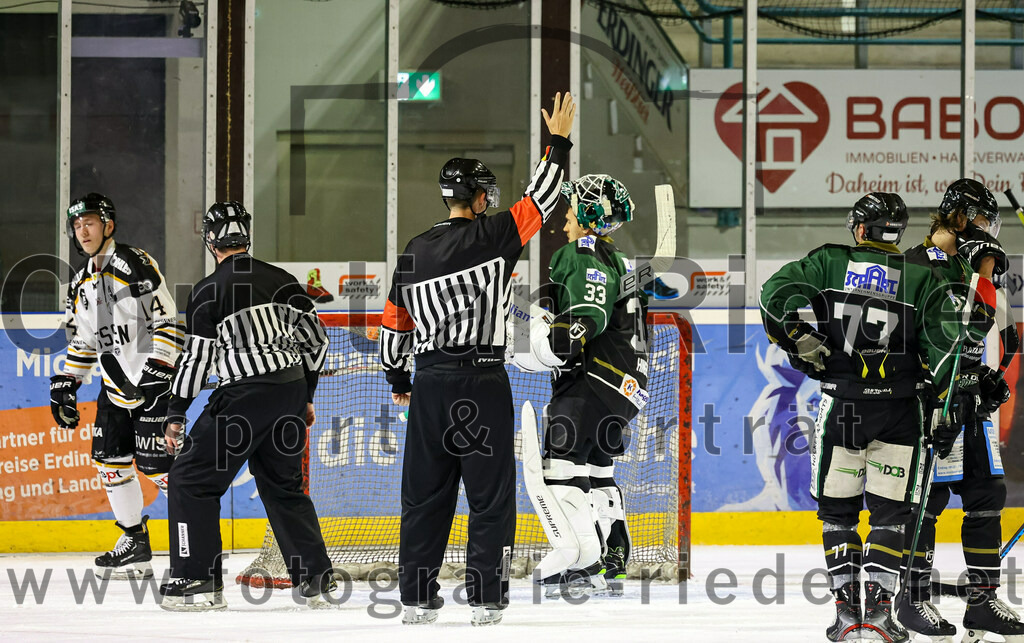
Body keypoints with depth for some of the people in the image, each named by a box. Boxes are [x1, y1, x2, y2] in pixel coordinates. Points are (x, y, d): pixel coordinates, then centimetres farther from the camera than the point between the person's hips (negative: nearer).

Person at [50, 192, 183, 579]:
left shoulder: (134, 265, -15)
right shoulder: (81, 283, 11)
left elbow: (168, 322, -19)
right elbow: (82, 341, 21)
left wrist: (156, 372, -25)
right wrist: (66, 385, 13)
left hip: (155, 382, -9)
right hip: (118, 384, 9)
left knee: (154, 463, -12)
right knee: (109, 458, 7)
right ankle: (135, 544, 17)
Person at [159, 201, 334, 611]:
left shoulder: (208, 292, -7)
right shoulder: (280, 280, 9)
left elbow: (197, 360, -8)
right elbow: (315, 337, 13)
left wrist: (176, 415, 1)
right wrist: (304, 396, 24)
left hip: (243, 397, -6)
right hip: (291, 395, 6)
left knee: (192, 481, 3)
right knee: (284, 486, 19)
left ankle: (198, 581, -2)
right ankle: (318, 579, 14)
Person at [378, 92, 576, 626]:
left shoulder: (414, 253, 9)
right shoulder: (492, 235, -7)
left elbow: (394, 322, 14)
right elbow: (539, 202, -1)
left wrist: (397, 378, 27)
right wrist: (558, 143, 10)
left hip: (428, 382, 5)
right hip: (481, 381, -5)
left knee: (426, 492, 9)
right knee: (490, 492, 1)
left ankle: (417, 597, 8)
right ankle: (486, 598, -1)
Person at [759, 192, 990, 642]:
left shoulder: (829, 263, 2)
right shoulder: (921, 278, 3)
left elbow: (775, 296, -9)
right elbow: (944, 346, -3)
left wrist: (799, 341, 0)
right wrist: (944, 414, 1)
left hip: (841, 406, 0)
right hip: (899, 411, 0)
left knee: (837, 507, 11)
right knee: (890, 509, 6)